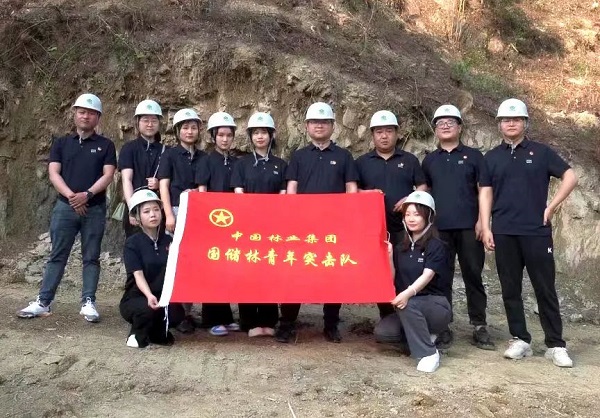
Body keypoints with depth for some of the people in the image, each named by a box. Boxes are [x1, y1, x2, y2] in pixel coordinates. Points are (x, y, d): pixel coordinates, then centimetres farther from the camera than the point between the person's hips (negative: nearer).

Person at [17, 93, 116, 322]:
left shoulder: (105, 145, 6)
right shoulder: (61, 143, 11)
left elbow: (107, 175, -4)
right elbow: (53, 173, 1)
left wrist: (87, 195, -18)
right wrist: (70, 195, -14)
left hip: (95, 208, -1)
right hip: (65, 207, 1)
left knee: (91, 257, 3)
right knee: (57, 255, 5)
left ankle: (88, 302, 7)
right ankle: (43, 301, 9)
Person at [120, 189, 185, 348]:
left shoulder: (168, 241, 5)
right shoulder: (132, 243, -8)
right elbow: (138, 275, -20)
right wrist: (149, 295, -38)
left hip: (163, 297, 3)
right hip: (136, 298, -3)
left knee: (177, 314, -25)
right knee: (149, 308, -35)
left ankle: (156, 332, 9)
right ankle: (139, 334, -1)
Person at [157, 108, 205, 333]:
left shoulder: (203, 158, 15)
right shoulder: (170, 155, 6)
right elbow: (163, 186, 0)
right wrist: (169, 215, -10)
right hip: (176, 211, -3)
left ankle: (187, 310, 5)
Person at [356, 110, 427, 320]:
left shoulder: (409, 160, 10)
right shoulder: (362, 162, 10)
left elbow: (422, 186, 8)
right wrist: (365, 194, -11)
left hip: (405, 226, 0)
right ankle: (387, 318, 14)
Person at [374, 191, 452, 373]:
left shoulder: (436, 245, -8)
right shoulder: (401, 247, 9)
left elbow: (427, 275, -24)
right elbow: (392, 279, 2)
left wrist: (408, 293, -42)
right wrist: (389, 256, -12)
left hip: (436, 306, -5)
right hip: (410, 311, 5)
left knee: (408, 304, -36)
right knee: (381, 332, -20)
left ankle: (429, 353, -20)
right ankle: (423, 336, 4)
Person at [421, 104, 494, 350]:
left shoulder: (473, 156, 6)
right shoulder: (429, 160, 13)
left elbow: (484, 189, 1)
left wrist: (482, 220, -8)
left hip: (468, 226, -2)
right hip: (439, 228, 2)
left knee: (473, 276, 3)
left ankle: (479, 327, 11)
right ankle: (443, 328, 12)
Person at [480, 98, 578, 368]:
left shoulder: (541, 152, 6)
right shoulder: (492, 157, 10)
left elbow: (570, 177, 5)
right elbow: (485, 194, 7)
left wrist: (551, 207, -2)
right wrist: (486, 229, -1)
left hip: (537, 231, -2)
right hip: (504, 233, 2)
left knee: (545, 289, 1)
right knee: (510, 290, 6)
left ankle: (556, 345, 9)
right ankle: (520, 340, 16)